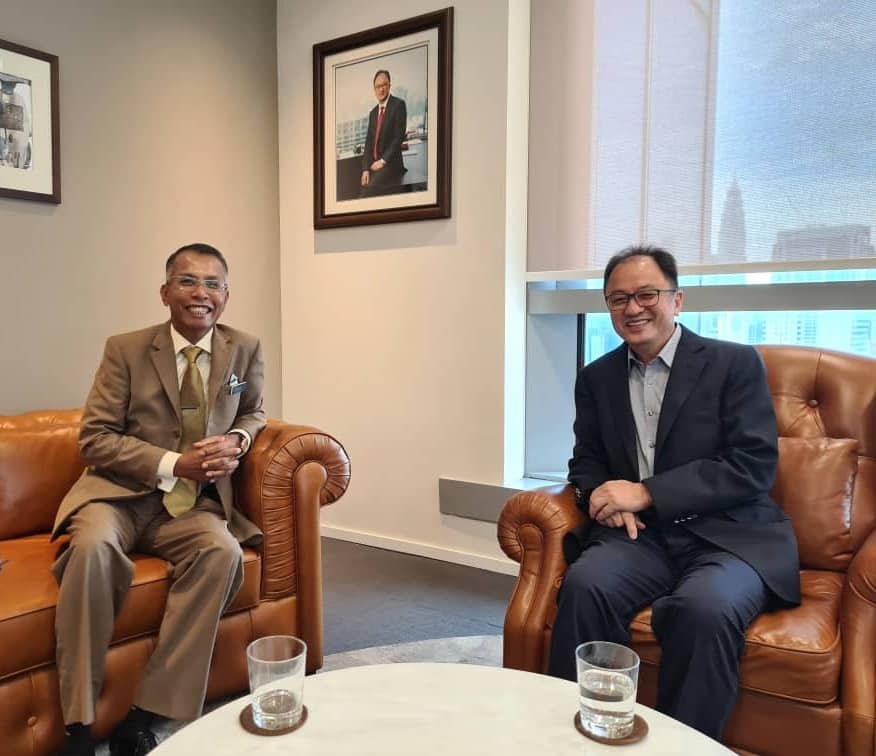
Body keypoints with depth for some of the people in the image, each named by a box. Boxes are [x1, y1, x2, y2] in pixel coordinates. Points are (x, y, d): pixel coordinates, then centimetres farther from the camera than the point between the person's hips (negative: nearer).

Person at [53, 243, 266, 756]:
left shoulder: (246, 350, 4)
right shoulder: (125, 349, -2)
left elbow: (254, 413, 18)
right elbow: (95, 438, -5)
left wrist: (237, 441, -8)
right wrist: (173, 464, -18)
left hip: (194, 502, 2)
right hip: (120, 493, -1)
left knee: (223, 552, -29)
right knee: (92, 546, -34)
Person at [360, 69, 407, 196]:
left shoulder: (398, 104, -3)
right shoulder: (373, 112, 18)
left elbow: (399, 136, -11)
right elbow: (368, 142, 12)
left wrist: (383, 161, -13)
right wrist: (365, 169, -2)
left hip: (390, 164, -6)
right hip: (374, 165, 6)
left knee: (369, 190, -29)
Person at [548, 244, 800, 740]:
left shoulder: (736, 363, -2)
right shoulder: (597, 378, 11)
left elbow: (754, 467, -11)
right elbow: (586, 462, 16)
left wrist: (645, 493, -17)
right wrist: (602, 494, -10)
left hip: (729, 536, -3)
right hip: (643, 535, 3)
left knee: (705, 608, -34)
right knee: (585, 584, -28)